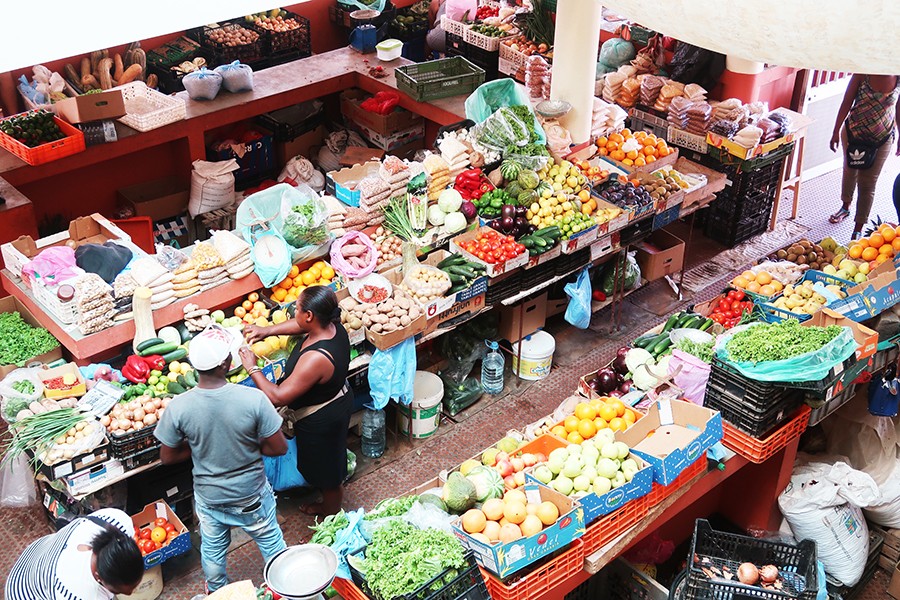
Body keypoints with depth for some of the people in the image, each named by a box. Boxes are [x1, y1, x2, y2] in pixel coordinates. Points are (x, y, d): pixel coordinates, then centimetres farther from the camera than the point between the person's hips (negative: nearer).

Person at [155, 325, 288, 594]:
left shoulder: (178, 408, -25)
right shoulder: (254, 400, -30)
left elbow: (167, 457, -10)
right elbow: (278, 448, -19)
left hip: (208, 498, 2)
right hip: (252, 494, -1)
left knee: (212, 549, 28)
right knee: (271, 542, 26)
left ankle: (216, 592, 54)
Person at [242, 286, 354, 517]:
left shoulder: (315, 359, -41)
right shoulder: (333, 326, -15)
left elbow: (278, 397, -35)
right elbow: (300, 325, 9)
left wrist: (252, 368, -23)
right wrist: (267, 331, 1)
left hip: (320, 420, -9)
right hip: (339, 400, 9)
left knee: (327, 471, 20)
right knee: (330, 463, 32)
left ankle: (331, 510, 46)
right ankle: (330, 504, 56)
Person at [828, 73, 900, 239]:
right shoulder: (863, 73, -15)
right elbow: (847, 103, -8)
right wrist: (836, 132, -7)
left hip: (882, 140, -1)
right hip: (853, 133, 1)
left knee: (868, 184, 3)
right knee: (850, 171, 23)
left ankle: (858, 230, 10)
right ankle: (845, 206, 50)